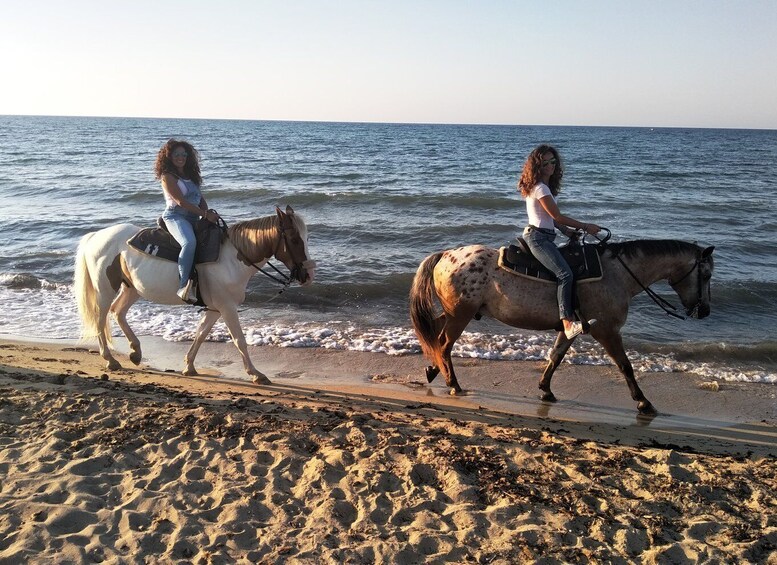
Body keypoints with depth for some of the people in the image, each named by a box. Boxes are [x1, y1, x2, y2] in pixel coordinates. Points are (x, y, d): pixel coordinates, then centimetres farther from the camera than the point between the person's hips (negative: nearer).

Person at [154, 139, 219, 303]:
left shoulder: (192, 175, 21)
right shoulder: (167, 176, -2)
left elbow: (201, 198, 19)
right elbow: (180, 201, -13)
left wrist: (207, 213, -3)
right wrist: (205, 213, -18)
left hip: (194, 219, 9)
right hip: (175, 217, -9)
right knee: (189, 242, -36)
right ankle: (183, 286, -40)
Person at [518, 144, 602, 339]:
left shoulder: (545, 186, 18)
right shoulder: (540, 188, -12)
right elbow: (557, 216, -14)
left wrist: (566, 231, 8)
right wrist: (585, 227, -8)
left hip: (543, 236, 11)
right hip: (537, 237, -11)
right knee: (565, 274, -24)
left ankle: (572, 313, 12)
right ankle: (568, 323, -33)